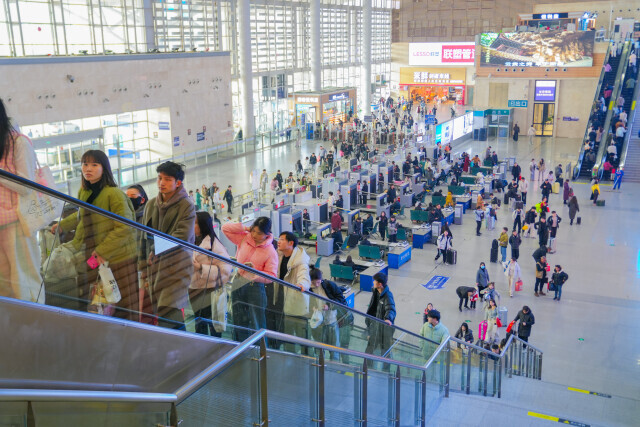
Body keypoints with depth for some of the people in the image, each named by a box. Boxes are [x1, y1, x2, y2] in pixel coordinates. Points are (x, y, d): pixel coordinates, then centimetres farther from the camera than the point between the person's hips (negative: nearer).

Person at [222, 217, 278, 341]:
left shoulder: (270, 251, -10)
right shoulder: (244, 238, 1)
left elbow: (271, 276, -11)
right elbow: (225, 228, 2)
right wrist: (245, 228, -4)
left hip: (255, 287, -5)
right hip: (238, 284, 5)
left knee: (257, 324, -2)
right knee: (239, 322, 16)